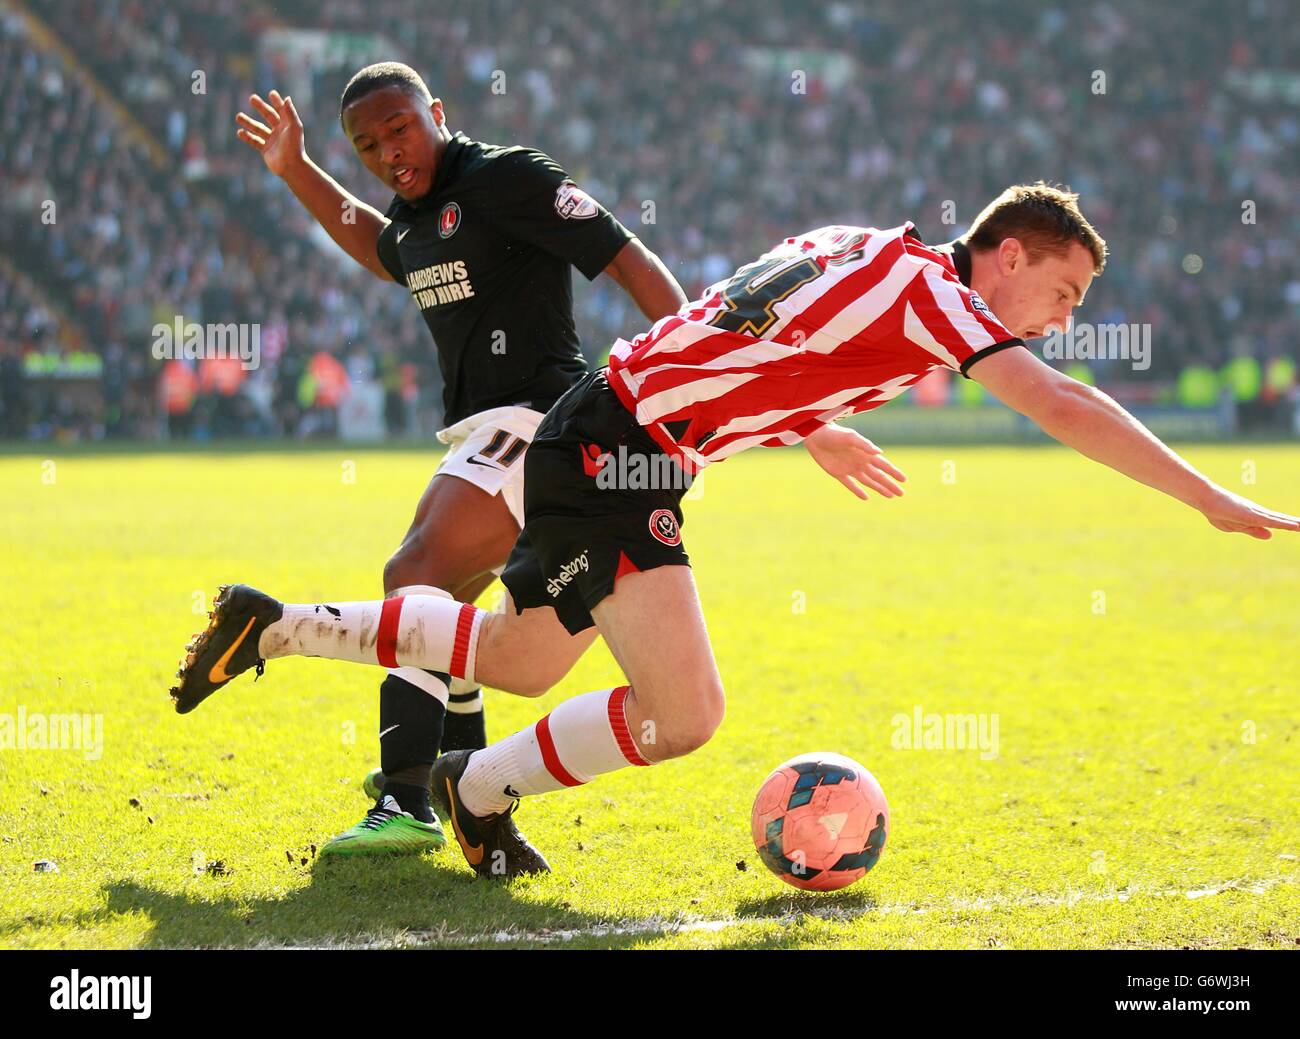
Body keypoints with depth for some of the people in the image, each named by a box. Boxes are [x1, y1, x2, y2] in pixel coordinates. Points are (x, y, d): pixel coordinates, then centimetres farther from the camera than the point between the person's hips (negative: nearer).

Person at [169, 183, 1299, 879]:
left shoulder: (857, 249, 13)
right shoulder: (931, 290, -13)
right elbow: (1065, 409, -23)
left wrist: (804, 422, 31)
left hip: (595, 438, 10)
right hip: (615, 450, -10)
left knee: (518, 659, 25)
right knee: (684, 713, -16)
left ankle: (273, 624, 30)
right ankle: (480, 791, 4)